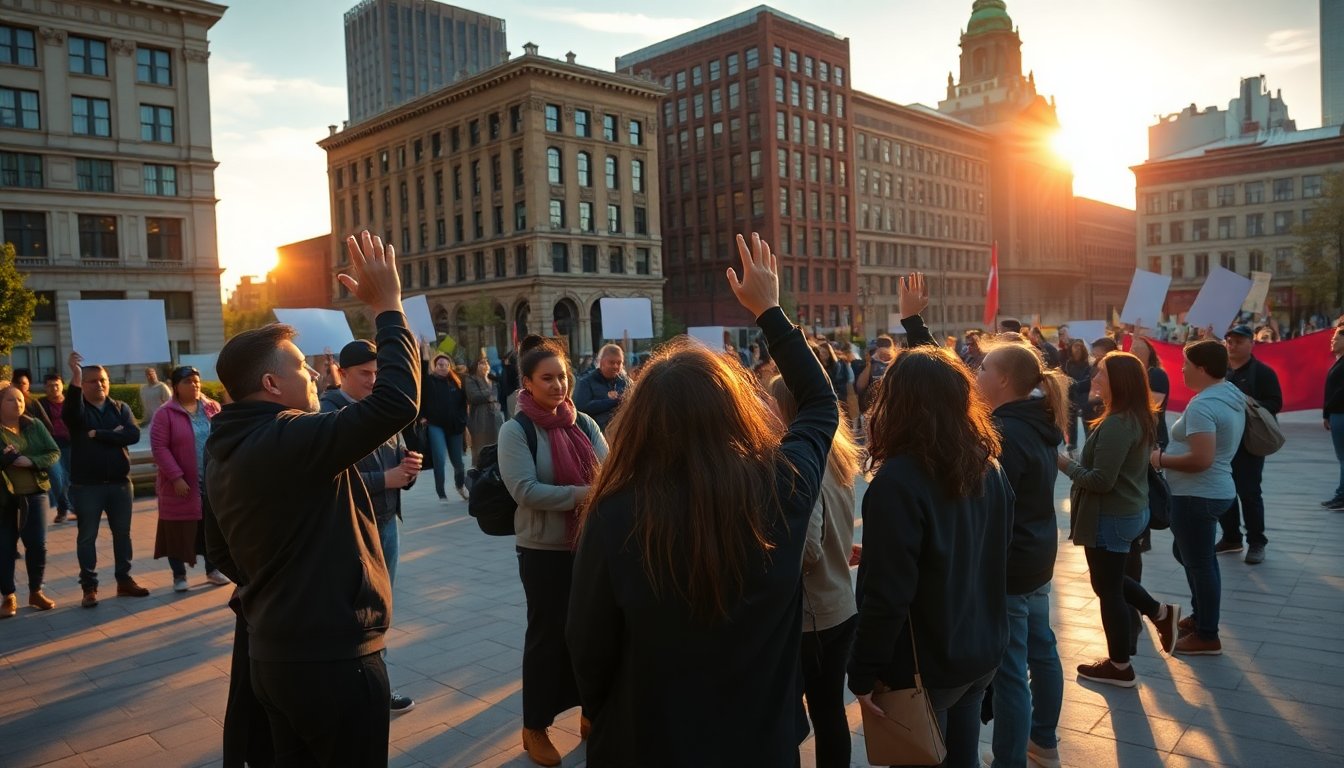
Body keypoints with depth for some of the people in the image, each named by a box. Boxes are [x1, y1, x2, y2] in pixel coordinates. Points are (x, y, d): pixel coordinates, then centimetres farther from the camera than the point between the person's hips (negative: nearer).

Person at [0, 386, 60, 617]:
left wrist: (30, 461, -17)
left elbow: (55, 453, 0)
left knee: (37, 545, 3)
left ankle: (36, 592, 19)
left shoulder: (34, 425, 3)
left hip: (34, 494, 2)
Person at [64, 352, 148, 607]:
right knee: (87, 537, 4)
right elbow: (72, 414, -28)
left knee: (122, 533, 10)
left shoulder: (121, 408, 6)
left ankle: (124, 580, 21)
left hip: (119, 483, 3)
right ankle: (89, 587, 12)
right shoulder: (77, 409, -1)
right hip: (86, 485, -2)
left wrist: (98, 435, -15)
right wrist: (75, 377, -40)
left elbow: (134, 435, -10)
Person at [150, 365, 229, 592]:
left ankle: (213, 570, 26)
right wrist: (176, 477, -17)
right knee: (178, 529, 6)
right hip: (180, 484, -3)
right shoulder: (165, 413, -6)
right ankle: (179, 575, 20)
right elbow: (159, 448, -11)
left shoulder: (213, 408, 5)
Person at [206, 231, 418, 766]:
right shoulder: (289, 440, -24)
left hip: (274, 651, 9)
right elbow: (397, 401, -30)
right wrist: (388, 306, -19)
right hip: (332, 656, -9)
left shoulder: (228, 448, 7)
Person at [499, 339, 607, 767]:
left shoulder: (583, 423, 4)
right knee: (548, 634, 6)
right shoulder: (516, 430, -9)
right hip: (544, 550, -4)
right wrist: (583, 494, -23)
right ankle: (535, 727, 24)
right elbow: (525, 491, -18)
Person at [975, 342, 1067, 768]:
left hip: (1007, 564, -10)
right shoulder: (1037, 423, 6)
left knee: (1008, 670, -1)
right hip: (1037, 556, 10)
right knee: (1040, 649, 22)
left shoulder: (1004, 433, -24)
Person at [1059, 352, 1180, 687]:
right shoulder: (1138, 419, 5)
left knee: (1108, 589, 6)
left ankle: (1120, 668, 20)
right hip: (1132, 511, 9)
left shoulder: (1117, 424, -26)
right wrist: (1078, 463, 7)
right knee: (1111, 579, 28)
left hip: (1111, 517, -9)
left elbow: (1101, 481, -27)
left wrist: (1066, 464, -13)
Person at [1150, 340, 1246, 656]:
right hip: (1215, 489, 11)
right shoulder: (1232, 394, 9)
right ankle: (1200, 616, 38)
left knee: (1199, 562, 2)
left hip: (1197, 495, -11)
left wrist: (1161, 458, -16)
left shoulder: (1202, 405, -24)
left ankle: (1207, 636, 14)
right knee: (1192, 554, 24)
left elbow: (1201, 459, -30)